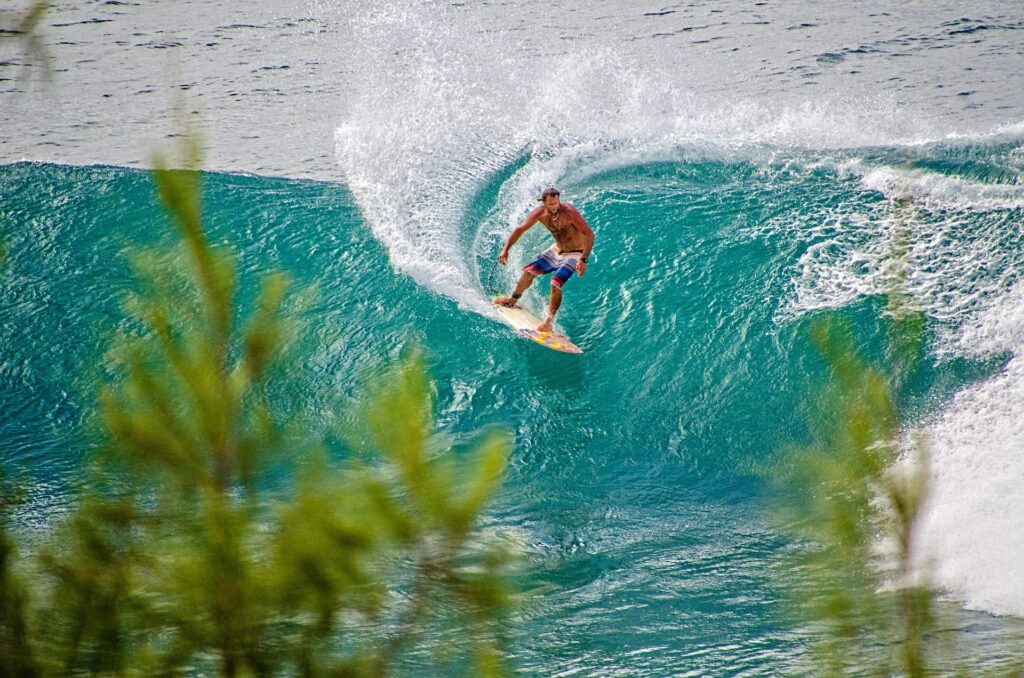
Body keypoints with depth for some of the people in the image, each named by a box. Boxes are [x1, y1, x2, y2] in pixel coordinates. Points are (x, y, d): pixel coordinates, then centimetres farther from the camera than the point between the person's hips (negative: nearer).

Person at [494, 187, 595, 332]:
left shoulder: (569, 212, -31)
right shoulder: (540, 213, -13)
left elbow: (589, 234, -33)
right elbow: (520, 229, 0)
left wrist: (583, 259, -41)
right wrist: (505, 249, -6)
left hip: (574, 254, -6)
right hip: (557, 250, 6)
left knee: (556, 284, -23)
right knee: (529, 271, 10)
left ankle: (549, 321, -11)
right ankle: (513, 299, 37)